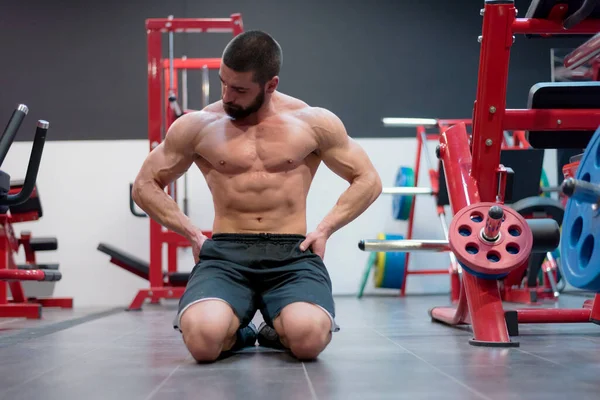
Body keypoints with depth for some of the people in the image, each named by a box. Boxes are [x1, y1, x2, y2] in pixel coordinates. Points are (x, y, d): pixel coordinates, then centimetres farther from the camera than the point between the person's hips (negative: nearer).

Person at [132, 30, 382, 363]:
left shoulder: (314, 123, 5)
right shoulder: (197, 126, 5)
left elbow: (368, 181, 13)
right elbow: (144, 186, 14)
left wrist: (324, 229, 0)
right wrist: (192, 234, 2)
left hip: (293, 254, 0)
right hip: (225, 253, 1)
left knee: (309, 338, -33)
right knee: (202, 339, -32)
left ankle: (279, 332, 8)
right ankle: (237, 334, 8)